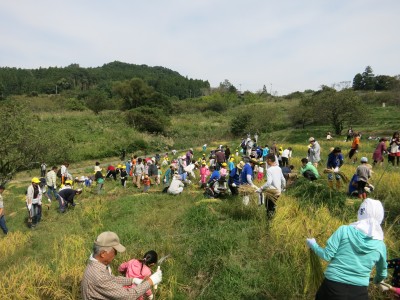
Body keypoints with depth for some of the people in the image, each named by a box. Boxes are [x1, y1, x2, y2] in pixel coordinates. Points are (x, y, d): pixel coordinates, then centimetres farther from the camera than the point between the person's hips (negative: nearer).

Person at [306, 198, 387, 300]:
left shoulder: (344, 230, -11)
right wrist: (376, 280, 39)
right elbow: (382, 273, 17)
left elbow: (327, 255, -11)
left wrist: (313, 245, 8)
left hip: (333, 287, -1)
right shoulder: (380, 245, -1)